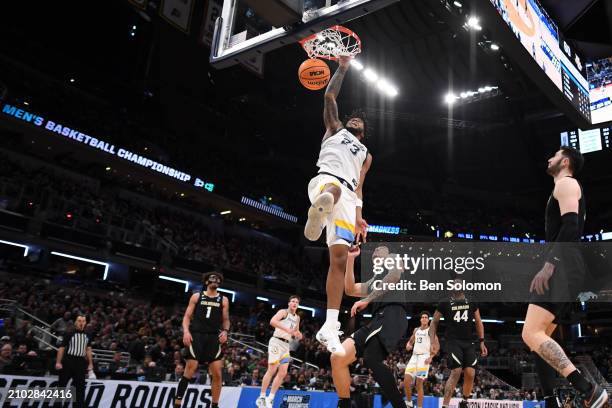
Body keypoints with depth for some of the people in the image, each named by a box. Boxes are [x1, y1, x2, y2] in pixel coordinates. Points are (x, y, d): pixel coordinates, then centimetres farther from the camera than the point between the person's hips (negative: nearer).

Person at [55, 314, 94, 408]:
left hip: (81, 362, 4)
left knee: (80, 386, 5)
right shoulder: (69, 334, -4)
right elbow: (61, 348, -6)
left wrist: (90, 364, 9)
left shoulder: (87, 336, 8)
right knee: (62, 384, 4)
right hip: (68, 361, -3)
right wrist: (58, 362, -13)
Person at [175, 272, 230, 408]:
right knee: (190, 370, -9)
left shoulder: (223, 300, 12)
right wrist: (186, 331, -10)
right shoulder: (197, 296, 8)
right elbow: (187, 316, 6)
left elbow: (226, 320, 15)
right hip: (197, 335, -2)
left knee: (217, 374, -2)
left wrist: (225, 331, -5)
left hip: (214, 337, 2)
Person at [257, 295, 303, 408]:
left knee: (283, 372, 0)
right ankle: (261, 397, -1)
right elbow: (272, 321, -23)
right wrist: (287, 329, -30)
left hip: (286, 345, 7)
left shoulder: (297, 318, 18)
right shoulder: (283, 312, -5)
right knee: (272, 370, -11)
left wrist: (298, 335, 6)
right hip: (276, 342, -7)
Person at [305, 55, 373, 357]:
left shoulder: (365, 154, 36)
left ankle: (329, 328, -10)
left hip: (347, 196, 3)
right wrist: (342, 68, 21)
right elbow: (330, 97, 19)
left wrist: (358, 216, 10)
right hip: (324, 180, -3)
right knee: (333, 189, -43)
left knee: (340, 257, -9)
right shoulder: (335, 129, 30)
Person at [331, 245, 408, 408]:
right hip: (377, 319, 8)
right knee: (338, 358, -6)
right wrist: (350, 259, 30)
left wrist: (366, 300, -8)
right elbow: (350, 289, 33)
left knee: (371, 360, -32)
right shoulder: (374, 281, 37)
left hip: (392, 314, -8)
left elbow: (394, 277, -4)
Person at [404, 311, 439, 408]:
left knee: (419, 383, -7)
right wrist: (408, 345, 1)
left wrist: (431, 357, -19)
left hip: (424, 357, -5)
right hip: (414, 356, 5)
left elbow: (437, 345, -8)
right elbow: (410, 341, 25)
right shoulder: (416, 330, 16)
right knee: (406, 381, -3)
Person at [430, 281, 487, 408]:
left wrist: (482, 342, 9)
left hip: (469, 342, 4)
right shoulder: (445, 303, 0)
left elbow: (478, 322, 14)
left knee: (470, 373, -2)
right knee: (456, 372, -16)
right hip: (453, 342, -3)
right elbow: (434, 322, 7)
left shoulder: (471, 302, 8)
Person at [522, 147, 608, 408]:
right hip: (563, 268, 10)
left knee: (531, 334, -20)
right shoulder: (567, 188, 29)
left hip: (562, 266, -10)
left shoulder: (566, 183, -1)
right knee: (538, 338, 8)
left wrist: (549, 264, -26)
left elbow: (571, 224, -18)